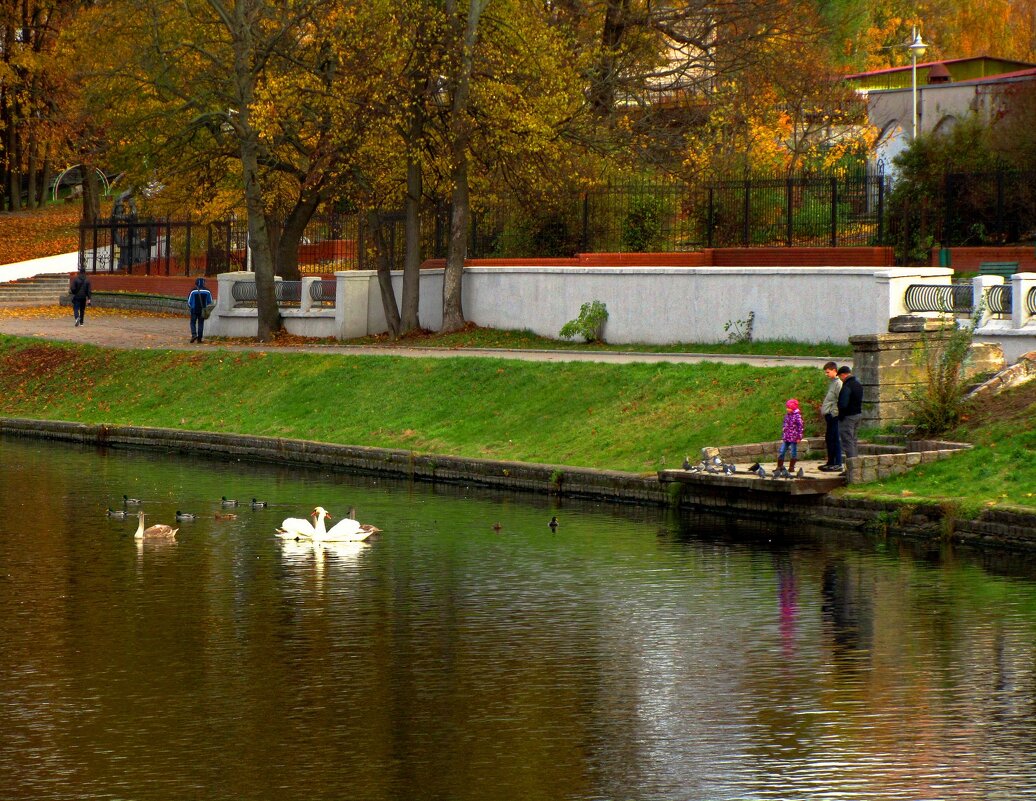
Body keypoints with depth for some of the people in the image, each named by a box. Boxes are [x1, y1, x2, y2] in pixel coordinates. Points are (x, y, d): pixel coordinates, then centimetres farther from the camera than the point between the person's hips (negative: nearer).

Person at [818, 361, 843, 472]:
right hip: (829, 416, 10)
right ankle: (830, 462, 22)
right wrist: (823, 406, 14)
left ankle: (838, 464, -4)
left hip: (834, 416, -10)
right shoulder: (831, 382, 16)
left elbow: (840, 401, -18)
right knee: (828, 439, 14)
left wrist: (834, 412, -18)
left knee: (835, 439, -6)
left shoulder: (838, 383, -13)